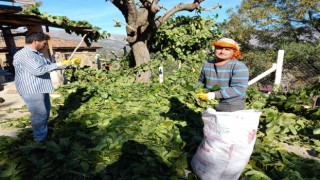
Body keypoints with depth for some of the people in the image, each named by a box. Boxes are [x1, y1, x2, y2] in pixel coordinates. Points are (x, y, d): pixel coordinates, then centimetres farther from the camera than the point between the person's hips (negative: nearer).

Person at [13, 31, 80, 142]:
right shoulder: (23, 54, -18)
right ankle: (40, 138, 14)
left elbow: (49, 65, 19)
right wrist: (58, 65, -19)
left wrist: (69, 63, 14)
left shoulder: (37, 54, 12)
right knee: (39, 114, -2)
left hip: (41, 89, 10)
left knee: (46, 111, 22)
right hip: (31, 91, -10)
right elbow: (38, 70, -28)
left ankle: (44, 132, 40)